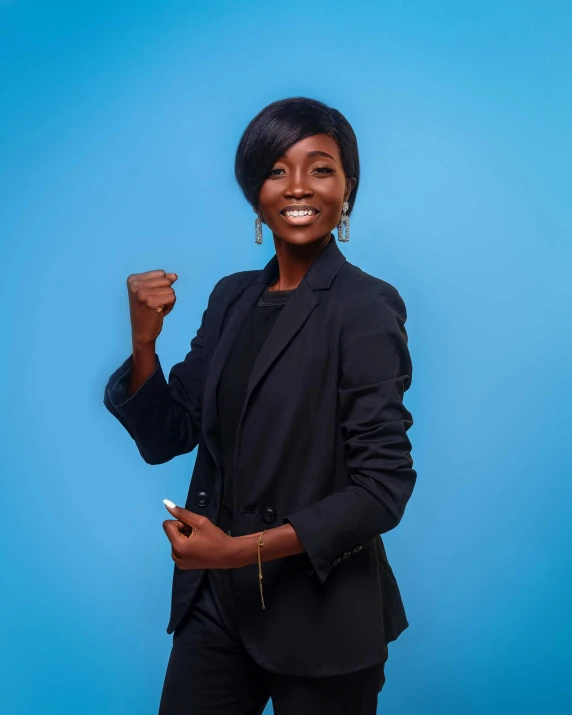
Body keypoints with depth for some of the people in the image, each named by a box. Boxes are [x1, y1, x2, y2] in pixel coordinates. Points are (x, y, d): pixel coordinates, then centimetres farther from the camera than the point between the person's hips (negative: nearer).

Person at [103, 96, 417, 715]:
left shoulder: (366, 307, -13)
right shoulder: (232, 298, 5)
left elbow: (383, 487, -17)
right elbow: (165, 439, 6)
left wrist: (242, 549, -20)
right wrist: (143, 342, -10)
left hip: (319, 615, -5)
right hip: (215, 600, 5)